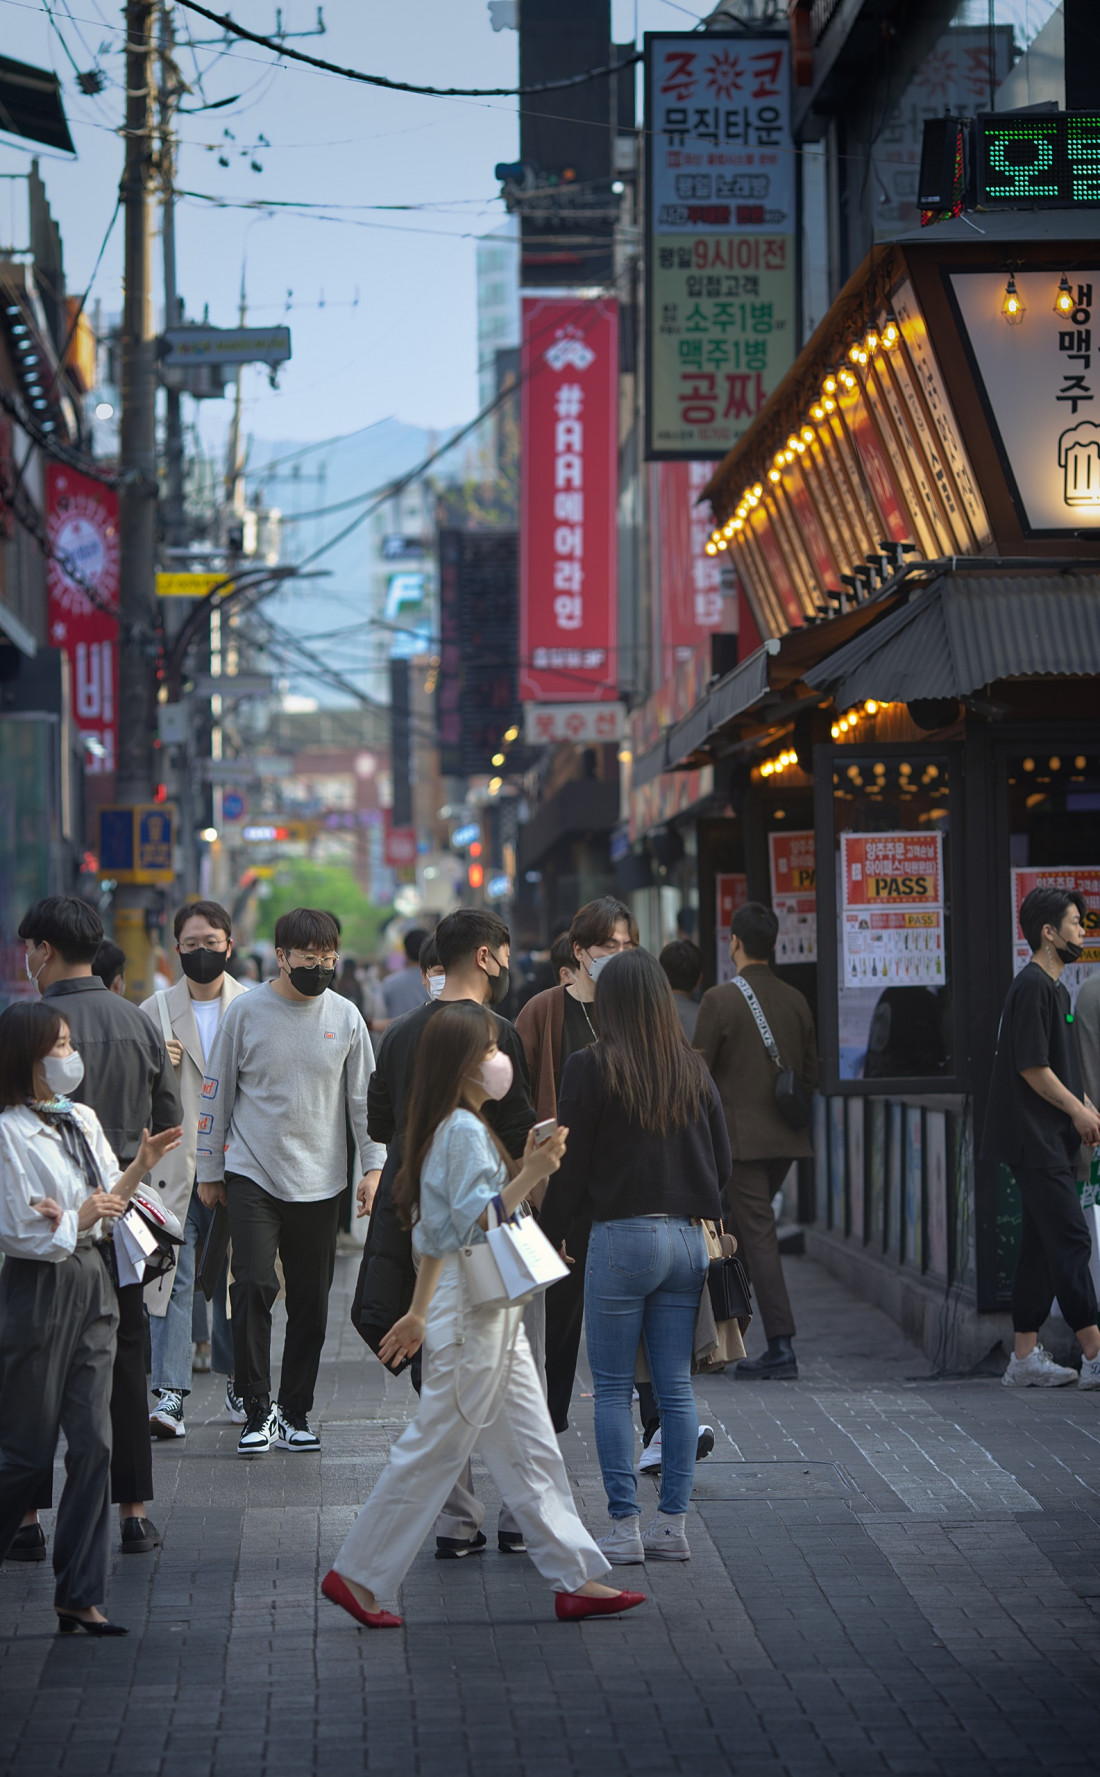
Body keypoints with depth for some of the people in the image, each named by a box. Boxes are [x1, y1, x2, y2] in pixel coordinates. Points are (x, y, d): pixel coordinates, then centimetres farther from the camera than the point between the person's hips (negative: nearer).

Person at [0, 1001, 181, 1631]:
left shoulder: (82, 1121, 10)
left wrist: (139, 1168, 2)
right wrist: (80, 1218, -15)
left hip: (90, 1285, 7)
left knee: (93, 1443, 2)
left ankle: (81, 1596, 5)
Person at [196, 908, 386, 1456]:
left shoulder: (345, 1016, 4)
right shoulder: (246, 1011, -2)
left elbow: (365, 1096, 9)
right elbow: (217, 1095, 4)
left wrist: (374, 1164, 0)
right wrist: (209, 1170, 5)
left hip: (320, 1180, 2)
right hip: (252, 1174, -2)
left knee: (310, 1301, 6)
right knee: (253, 1287, -14)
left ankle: (295, 1412, 15)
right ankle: (257, 1410, -7)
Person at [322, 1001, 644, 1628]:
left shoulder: (460, 1126, 16)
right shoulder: (464, 1130, -15)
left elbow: (438, 1233, 20)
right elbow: (473, 1224, -21)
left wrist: (420, 1314, 23)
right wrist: (531, 1174, -26)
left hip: (493, 1315, 10)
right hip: (472, 1314, -10)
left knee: (533, 1451, 8)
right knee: (435, 1448, -3)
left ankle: (577, 1580, 10)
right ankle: (357, 1574, 4)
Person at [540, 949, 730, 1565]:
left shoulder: (591, 1068, -7)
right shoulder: (695, 1069, 6)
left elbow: (570, 1166, -6)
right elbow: (723, 1161, 11)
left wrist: (554, 1233, 7)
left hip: (622, 1237, -4)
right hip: (690, 1237, 4)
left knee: (613, 1390, 3)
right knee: (677, 1389, 8)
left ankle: (625, 1527, 0)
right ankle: (673, 1525, 10)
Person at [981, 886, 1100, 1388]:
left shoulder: (1053, 987, 18)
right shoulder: (1032, 987, -14)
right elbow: (1033, 1067, -18)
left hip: (1049, 1140, 10)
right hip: (1037, 1140, -10)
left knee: (1043, 1247, 9)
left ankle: (1024, 1357, 11)